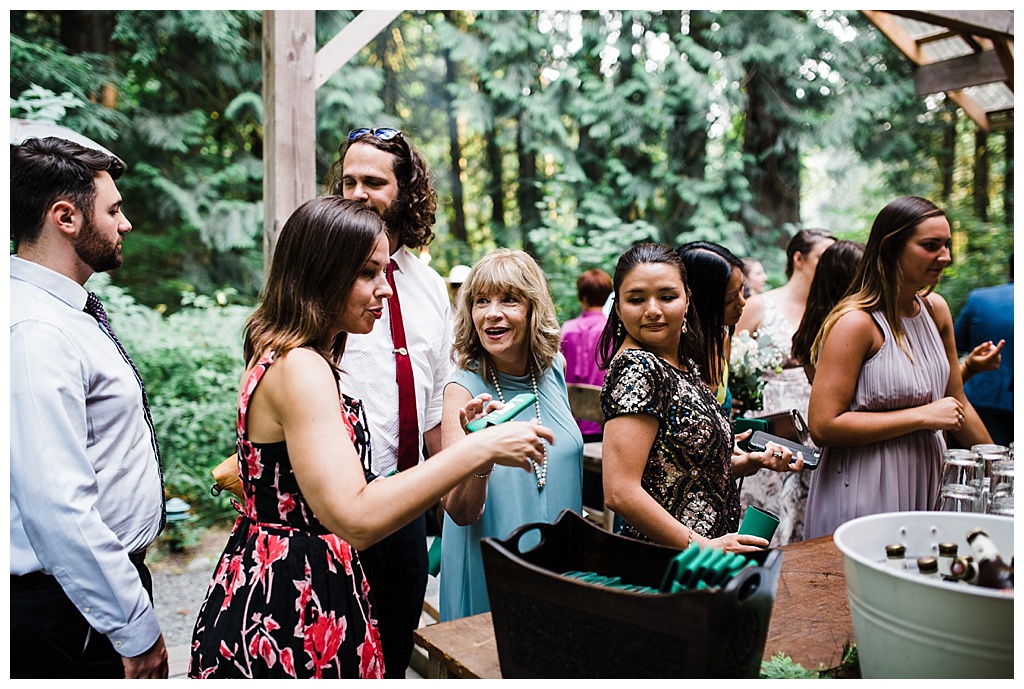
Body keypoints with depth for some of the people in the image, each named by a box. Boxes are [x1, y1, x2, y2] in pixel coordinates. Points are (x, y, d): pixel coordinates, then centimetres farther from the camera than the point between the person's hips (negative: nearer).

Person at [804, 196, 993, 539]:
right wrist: (923, 416, -19)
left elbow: (958, 404, 16)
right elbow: (823, 425, -23)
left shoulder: (936, 310, 6)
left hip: (925, 487, 7)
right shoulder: (856, 322, -18)